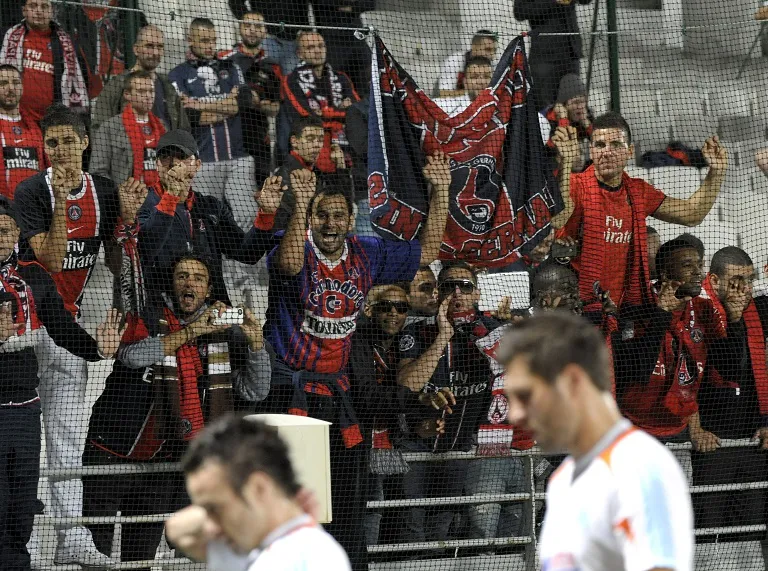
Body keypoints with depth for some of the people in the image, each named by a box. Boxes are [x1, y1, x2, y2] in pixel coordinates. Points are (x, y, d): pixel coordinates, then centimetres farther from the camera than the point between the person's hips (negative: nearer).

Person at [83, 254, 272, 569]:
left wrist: (255, 341, -14)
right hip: (112, 456, -4)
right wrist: (191, 331, -26)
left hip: (163, 461, 4)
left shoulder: (223, 333, 6)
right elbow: (132, 356, -25)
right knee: (93, 545, -2)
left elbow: (254, 391, 2)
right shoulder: (149, 319, -5)